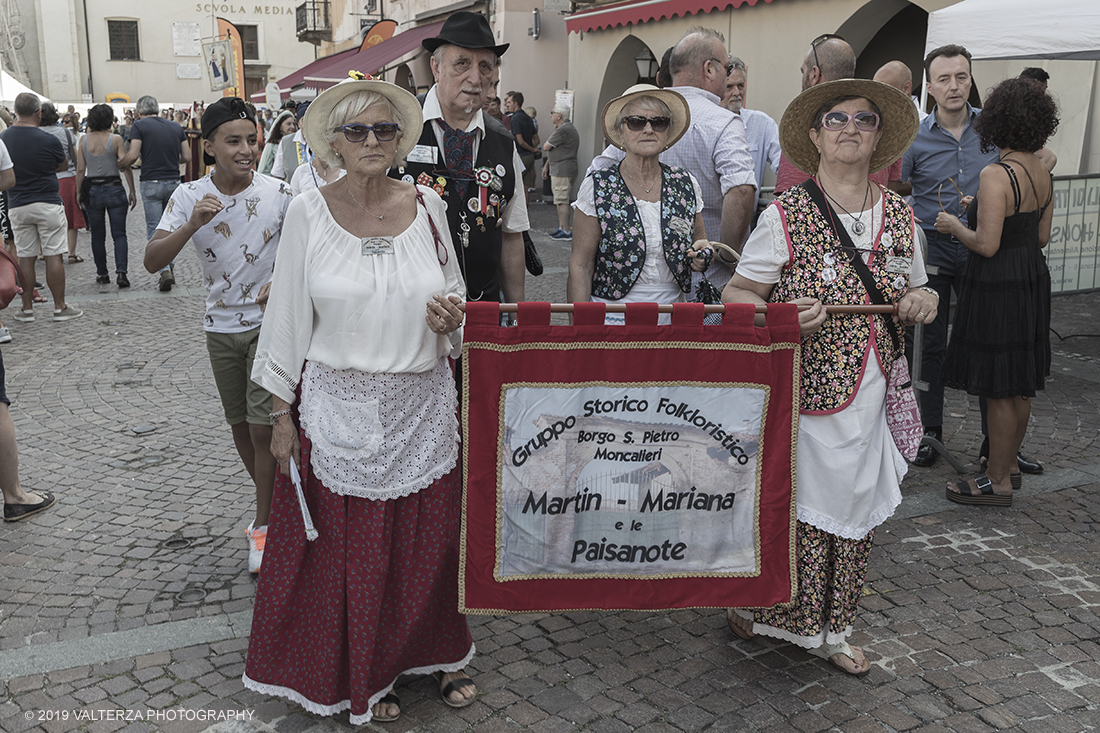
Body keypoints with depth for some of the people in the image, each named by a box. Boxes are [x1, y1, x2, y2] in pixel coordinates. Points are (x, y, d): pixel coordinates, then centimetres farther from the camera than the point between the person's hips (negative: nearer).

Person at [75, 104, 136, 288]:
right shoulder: (115, 139, -7)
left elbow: (80, 169, 0)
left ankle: (102, 274, 17)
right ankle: (121, 271, -16)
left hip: (92, 190, 2)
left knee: (97, 236, 12)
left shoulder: (84, 140, 0)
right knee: (119, 234, 0)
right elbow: (125, 167, -11)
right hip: (114, 189, -2)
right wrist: (132, 191, -5)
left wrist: (79, 192, 9)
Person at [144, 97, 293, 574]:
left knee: (263, 426, -6)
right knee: (239, 426, 14)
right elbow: (152, 261, -14)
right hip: (221, 326, 3)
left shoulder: (278, 194, -11)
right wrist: (192, 225, -28)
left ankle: (265, 523, 10)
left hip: (270, 323, -3)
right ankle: (272, 502, 35)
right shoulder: (189, 197, -7)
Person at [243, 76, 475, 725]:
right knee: (349, 544, 9)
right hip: (338, 409, -1)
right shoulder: (309, 214, -4)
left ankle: (437, 652, 36)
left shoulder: (427, 205, 1)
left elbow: (454, 295, 12)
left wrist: (451, 318, -12)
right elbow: (290, 319, -1)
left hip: (422, 404, 2)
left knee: (430, 537, 12)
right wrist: (283, 415, 0)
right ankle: (362, 675, 31)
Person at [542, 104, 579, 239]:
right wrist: (547, 165, 25)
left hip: (562, 171, -11)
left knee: (562, 201, -9)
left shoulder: (563, 130, -18)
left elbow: (546, 147, -13)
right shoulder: (568, 128, 18)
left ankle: (566, 231, -7)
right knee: (560, 200, 15)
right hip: (559, 170, 11)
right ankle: (561, 227, 21)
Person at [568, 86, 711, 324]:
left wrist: (703, 255, -6)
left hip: (672, 316, 3)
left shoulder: (686, 185, 3)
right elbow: (580, 266, -6)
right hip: (612, 317, -3)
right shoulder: (597, 188, -6)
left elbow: (700, 241, 18)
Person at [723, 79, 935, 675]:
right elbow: (737, 294, -5)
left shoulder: (900, 215, 8)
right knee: (789, 510, 1)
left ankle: (826, 630, 32)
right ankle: (755, 603, 28)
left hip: (871, 397, 5)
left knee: (853, 514, 13)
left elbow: (914, 291, 20)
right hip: (802, 395, -5)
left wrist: (922, 301, -3)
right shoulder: (786, 215, -7)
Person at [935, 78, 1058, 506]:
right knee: (1021, 384, 18)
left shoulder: (996, 175, -21)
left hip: (998, 285, -9)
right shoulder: (1043, 172, 6)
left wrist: (954, 226, -5)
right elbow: (1042, 237, 13)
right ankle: (1009, 464, 33)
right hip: (1033, 279, 9)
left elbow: (986, 245, -24)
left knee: (999, 389, 1)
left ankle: (998, 482, 12)